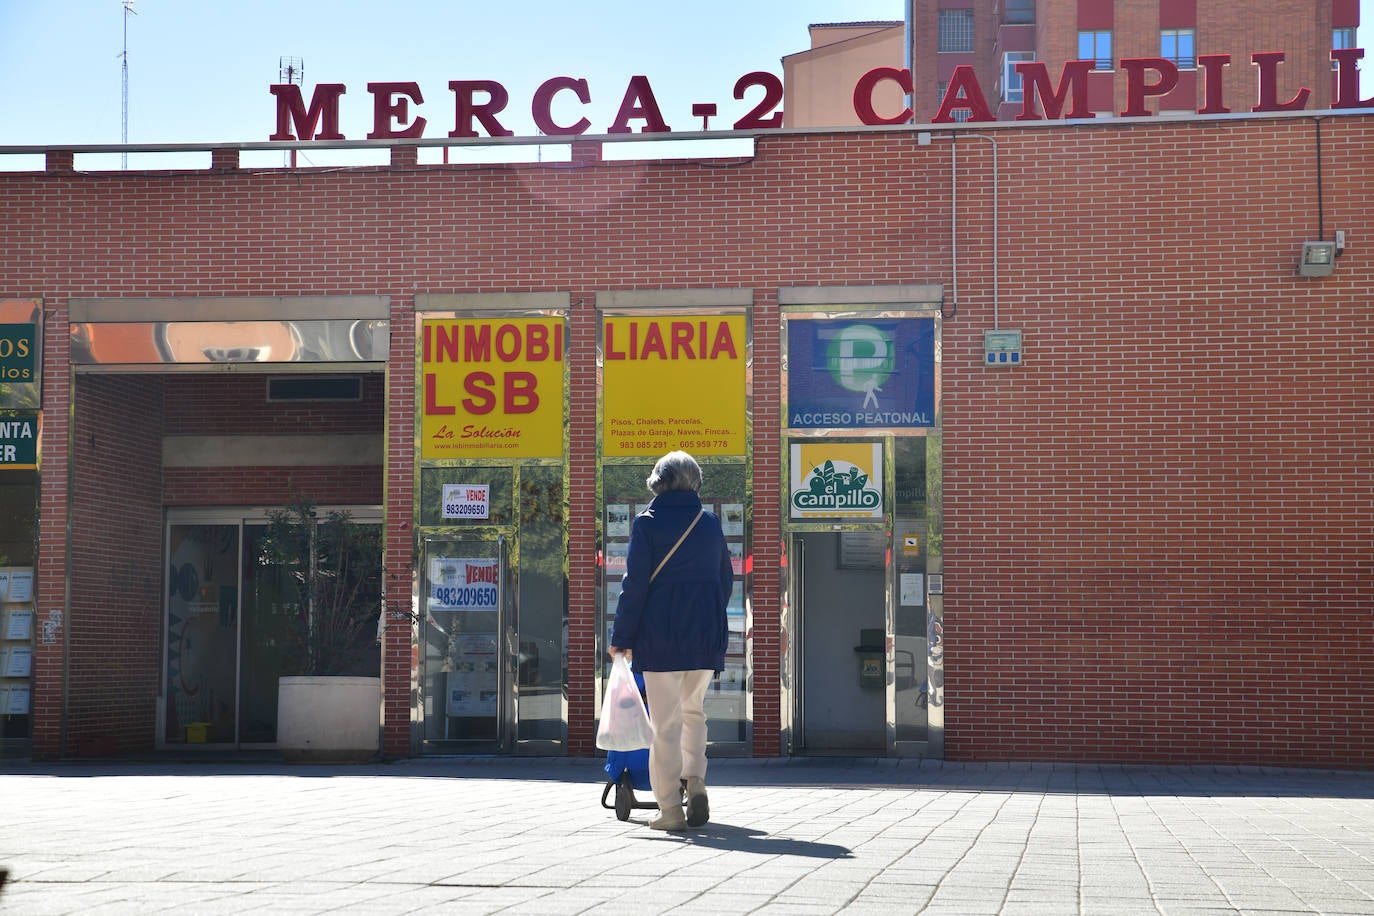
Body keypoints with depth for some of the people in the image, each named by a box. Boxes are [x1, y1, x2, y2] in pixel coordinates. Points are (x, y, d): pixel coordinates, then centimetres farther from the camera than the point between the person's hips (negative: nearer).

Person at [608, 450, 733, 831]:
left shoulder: (647, 523, -5)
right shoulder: (710, 523, 8)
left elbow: (635, 583, -9)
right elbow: (725, 579, 14)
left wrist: (621, 636, -3)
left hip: (660, 634, -4)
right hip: (705, 635, 4)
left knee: (665, 721, 1)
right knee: (693, 710, 19)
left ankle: (670, 807, -1)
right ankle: (696, 780, 0)